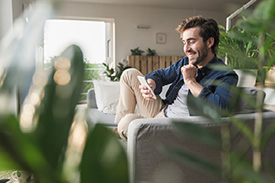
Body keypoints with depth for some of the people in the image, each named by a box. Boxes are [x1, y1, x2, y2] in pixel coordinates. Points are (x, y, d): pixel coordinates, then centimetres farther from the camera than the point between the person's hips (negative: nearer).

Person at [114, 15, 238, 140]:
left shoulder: (225, 76, -14)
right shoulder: (185, 62, 8)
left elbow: (219, 107, -33)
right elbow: (159, 75, 16)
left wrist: (191, 81, -22)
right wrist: (150, 84, -11)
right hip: (162, 111, 8)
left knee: (129, 122, -32)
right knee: (130, 74, 6)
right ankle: (118, 125, 6)